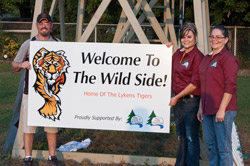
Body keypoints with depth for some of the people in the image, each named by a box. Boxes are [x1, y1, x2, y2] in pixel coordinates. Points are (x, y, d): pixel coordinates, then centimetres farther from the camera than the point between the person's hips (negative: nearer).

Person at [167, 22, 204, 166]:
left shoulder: (198, 56, -13)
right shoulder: (178, 53, 12)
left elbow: (195, 83, -17)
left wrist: (177, 97, -13)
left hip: (191, 101, -8)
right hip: (178, 101, 8)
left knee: (191, 137, -5)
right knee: (181, 136, 16)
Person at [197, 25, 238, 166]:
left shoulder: (228, 58, -10)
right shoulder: (207, 58, 17)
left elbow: (230, 87, -16)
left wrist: (222, 109, -20)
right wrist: (202, 108, 20)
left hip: (223, 110, -8)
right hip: (208, 110, 8)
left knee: (223, 146, -4)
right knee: (211, 145, 13)